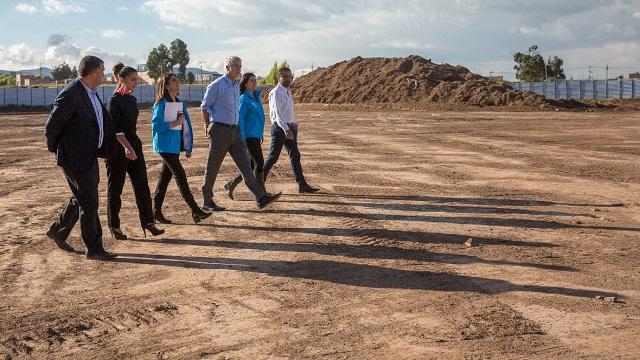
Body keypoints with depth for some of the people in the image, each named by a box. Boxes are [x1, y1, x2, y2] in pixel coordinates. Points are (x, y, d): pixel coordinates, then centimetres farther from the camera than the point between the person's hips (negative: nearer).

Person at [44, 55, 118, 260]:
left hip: (89, 156, 9)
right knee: (89, 203, -2)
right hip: (75, 158, -9)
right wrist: (56, 149, -1)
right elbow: (51, 127, -16)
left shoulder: (90, 92, 8)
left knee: (81, 199, 21)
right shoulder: (70, 95, -21)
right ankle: (94, 249, 8)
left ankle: (57, 231, 39)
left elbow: (104, 120, 22)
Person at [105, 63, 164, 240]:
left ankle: (147, 222, 7)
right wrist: (126, 147, -33)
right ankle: (114, 226, 13)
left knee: (142, 185, 3)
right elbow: (115, 127, -21)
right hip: (118, 147, -7)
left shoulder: (132, 99, 11)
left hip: (134, 144, 7)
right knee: (115, 187, 3)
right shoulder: (114, 101, -12)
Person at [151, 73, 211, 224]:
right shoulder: (161, 104, -10)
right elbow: (156, 125, -16)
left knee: (165, 177, 11)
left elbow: (185, 125, 16)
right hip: (166, 146, -8)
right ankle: (195, 211, -9)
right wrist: (174, 124, -22)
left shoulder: (179, 103, 14)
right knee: (180, 176, -9)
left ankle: (156, 211, 18)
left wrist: (188, 148, 15)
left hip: (175, 146, 8)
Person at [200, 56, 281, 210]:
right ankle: (207, 202, 13)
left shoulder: (236, 87, 15)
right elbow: (205, 107, -3)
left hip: (234, 131, 7)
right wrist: (208, 127, 3)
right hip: (220, 131, -7)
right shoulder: (216, 85, -9)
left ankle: (261, 198, -9)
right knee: (213, 167, 2)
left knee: (245, 165, -2)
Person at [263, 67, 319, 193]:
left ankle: (302, 185, 9)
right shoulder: (276, 93, -12)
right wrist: (286, 129, -30)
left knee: (295, 156, 7)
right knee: (273, 156, -6)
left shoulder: (288, 92, 16)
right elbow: (277, 113, -22)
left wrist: (294, 126, 18)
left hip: (289, 127, 9)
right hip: (279, 127, -9)